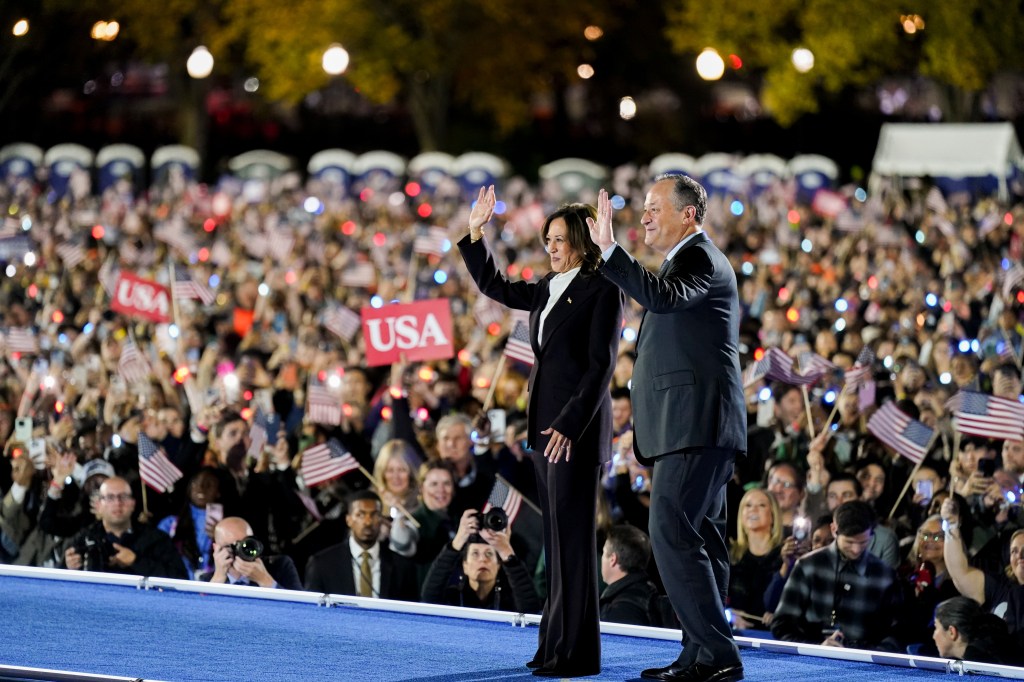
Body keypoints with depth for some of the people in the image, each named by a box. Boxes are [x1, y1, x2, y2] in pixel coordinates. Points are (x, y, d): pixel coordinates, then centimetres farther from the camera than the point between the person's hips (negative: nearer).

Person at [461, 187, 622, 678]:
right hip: (544, 426, 8)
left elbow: (600, 366, -15)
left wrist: (570, 427, -21)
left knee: (573, 538, -7)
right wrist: (475, 235, 14)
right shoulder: (549, 289, 14)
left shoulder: (602, 290, -9)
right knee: (557, 539, 10)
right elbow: (495, 287, 26)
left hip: (576, 429, -8)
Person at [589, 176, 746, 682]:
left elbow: (661, 297, -32)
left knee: (673, 534, -15)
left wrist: (609, 250, -36)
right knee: (698, 540, 11)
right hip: (696, 428, 11)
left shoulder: (699, 259, -11)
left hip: (695, 427, -11)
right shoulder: (693, 259, 22)